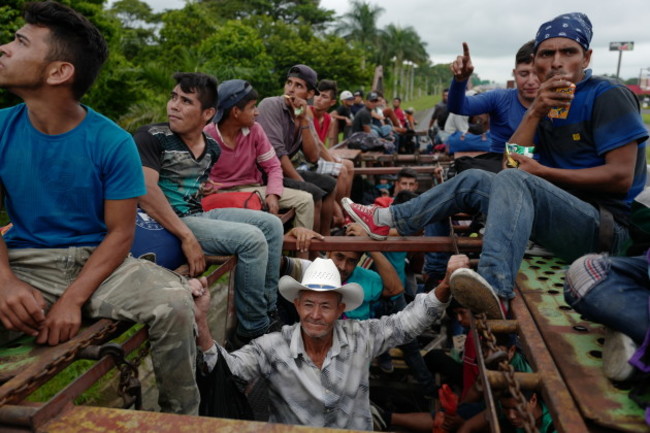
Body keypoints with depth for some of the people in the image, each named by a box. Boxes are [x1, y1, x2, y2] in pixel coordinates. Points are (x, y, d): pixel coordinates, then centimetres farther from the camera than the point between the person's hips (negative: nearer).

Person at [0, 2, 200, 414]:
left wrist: (73, 299, -20)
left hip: (98, 260, -2)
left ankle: (181, 416, -1)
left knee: (175, 304, -28)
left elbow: (119, 233, -8)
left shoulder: (113, 143, -10)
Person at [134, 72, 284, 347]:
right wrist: (187, 238, -28)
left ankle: (269, 313, 7)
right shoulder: (151, 137, -12)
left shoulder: (211, 147, 8)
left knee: (272, 224, 2)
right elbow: (146, 191, -24)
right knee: (252, 239, -22)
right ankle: (252, 331, -8)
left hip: (200, 214, 8)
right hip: (170, 224, -8)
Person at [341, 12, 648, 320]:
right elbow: (513, 161, 2)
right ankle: (388, 219, 2)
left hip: (606, 227, -7)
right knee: (474, 181, 1)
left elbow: (621, 177, -16)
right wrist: (535, 112, -11)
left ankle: (494, 289, -54)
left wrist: (543, 173, -13)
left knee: (514, 181, -33)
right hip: (561, 217, 7)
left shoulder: (607, 96, -8)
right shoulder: (547, 103, 14)